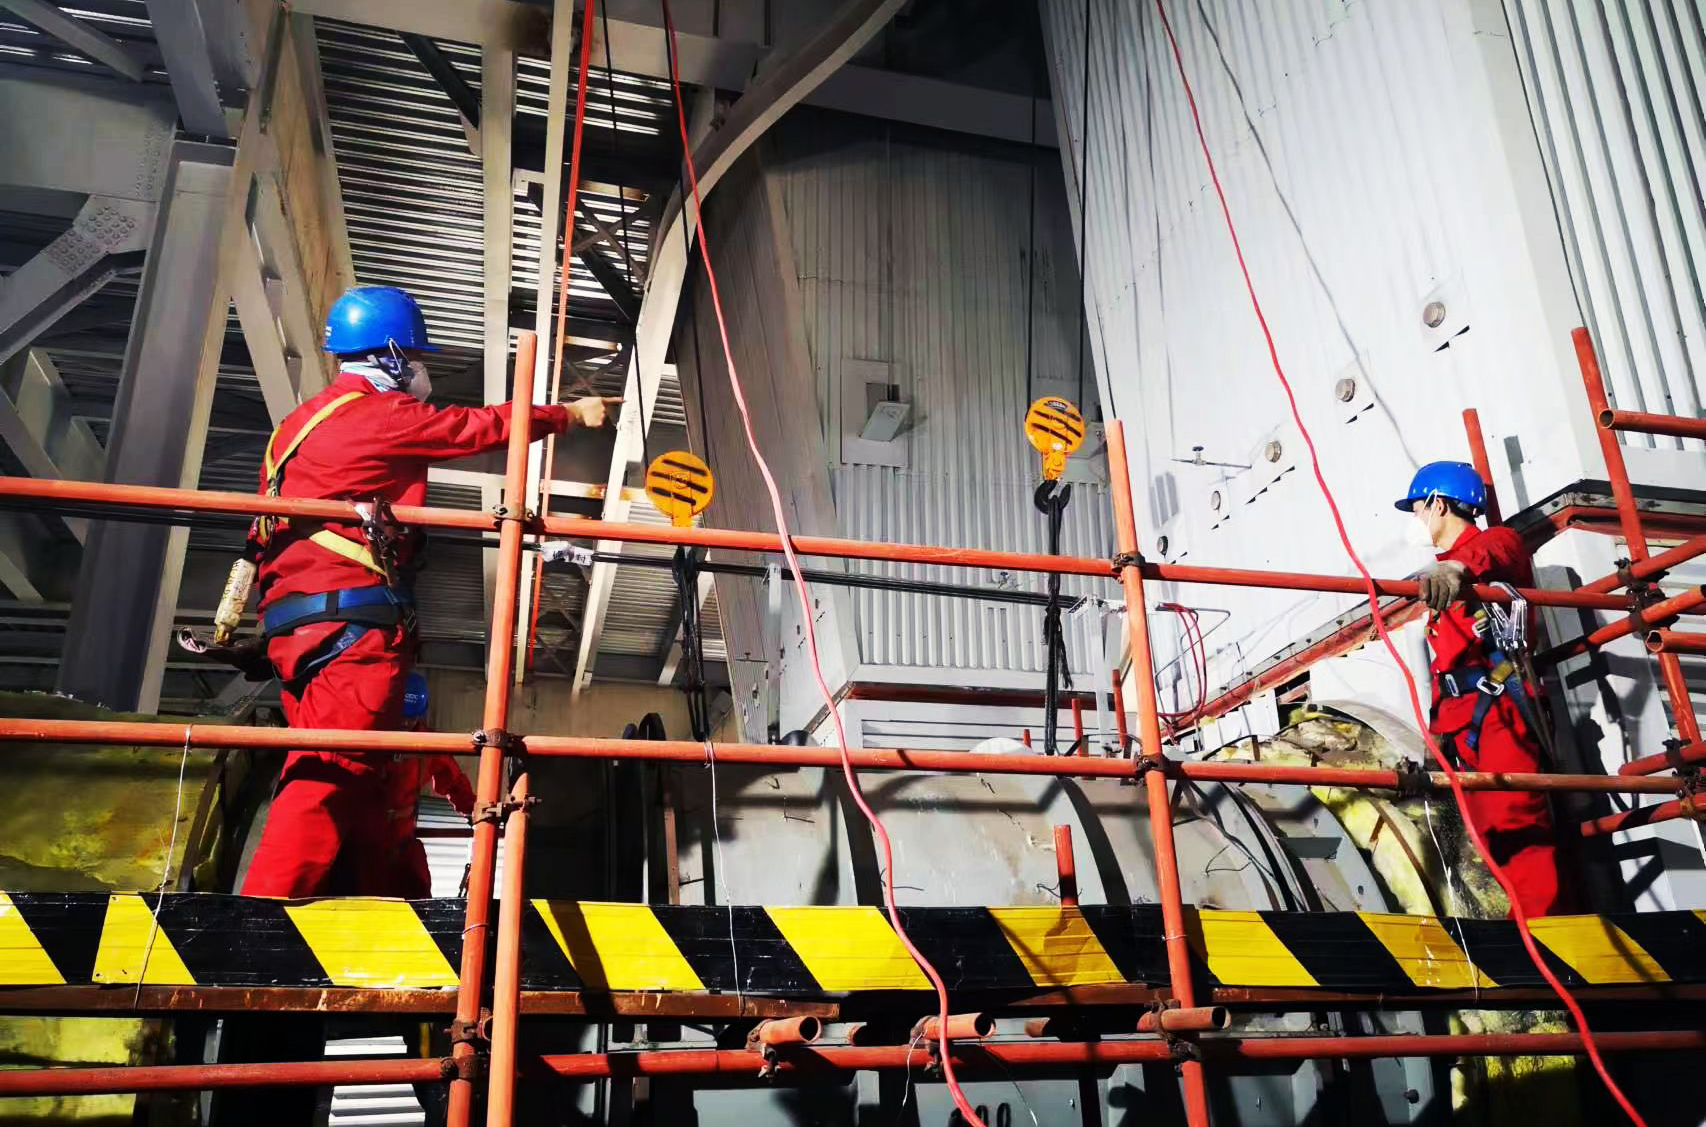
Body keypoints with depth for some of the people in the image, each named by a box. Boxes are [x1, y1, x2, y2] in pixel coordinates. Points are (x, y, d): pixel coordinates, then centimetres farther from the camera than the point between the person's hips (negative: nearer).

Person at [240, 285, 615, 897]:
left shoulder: (304, 420, 25)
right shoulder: (380, 414, -3)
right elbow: (484, 426, 3)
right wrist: (573, 413, 17)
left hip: (292, 622, 10)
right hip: (354, 619, -10)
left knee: (355, 784, 6)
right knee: (332, 775, -16)